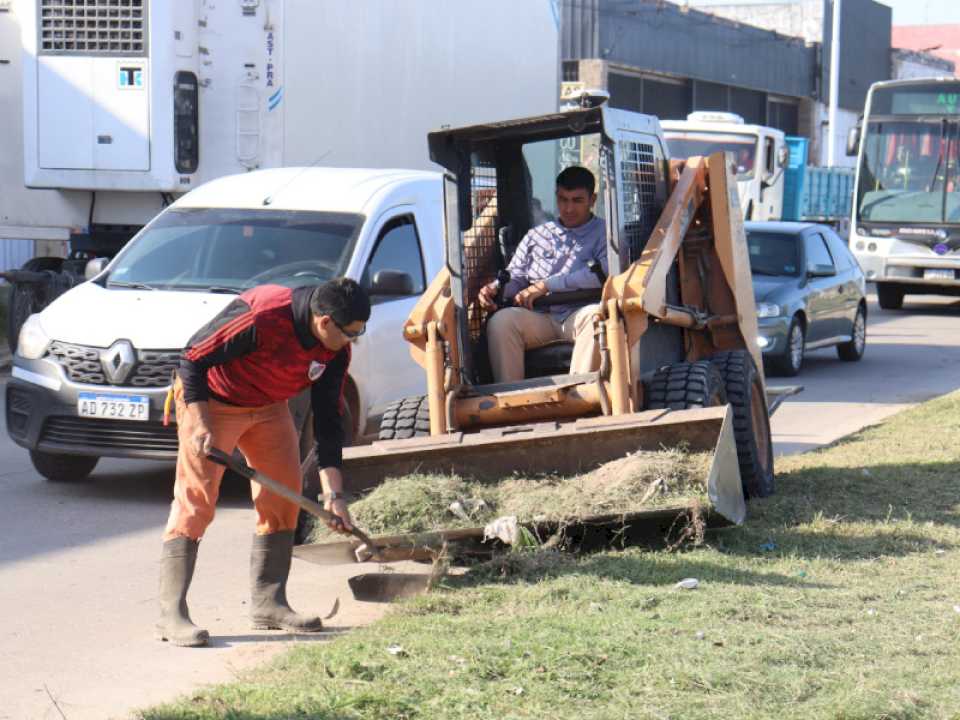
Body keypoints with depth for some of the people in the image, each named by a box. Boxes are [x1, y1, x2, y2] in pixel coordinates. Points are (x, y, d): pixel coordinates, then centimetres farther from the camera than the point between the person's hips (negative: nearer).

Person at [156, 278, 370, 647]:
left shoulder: (336, 350, -13)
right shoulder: (261, 316, -34)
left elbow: (327, 419, -5)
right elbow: (192, 358, -26)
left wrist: (333, 494, -7)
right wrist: (200, 424, -30)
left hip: (269, 407, 7)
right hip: (210, 401, -7)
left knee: (284, 498, 4)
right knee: (195, 499, -13)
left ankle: (268, 603, 13)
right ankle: (171, 613, -13)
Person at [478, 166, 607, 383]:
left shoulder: (604, 233, 11)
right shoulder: (537, 235, 25)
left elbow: (602, 273, -8)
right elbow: (514, 277, 21)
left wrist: (547, 285, -12)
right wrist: (494, 290, -5)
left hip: (579, 315, -3)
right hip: (540, 318, 3)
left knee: (597, 314, -38)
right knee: (501, 321, -27)